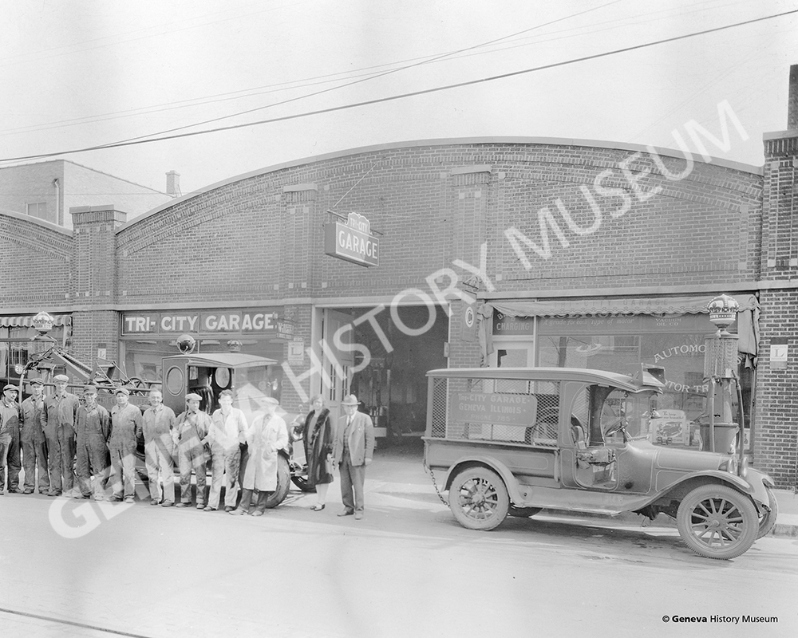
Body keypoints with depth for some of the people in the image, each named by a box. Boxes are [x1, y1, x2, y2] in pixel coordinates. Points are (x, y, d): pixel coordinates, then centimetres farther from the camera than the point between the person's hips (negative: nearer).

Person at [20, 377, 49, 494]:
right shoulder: (25, 403, 15)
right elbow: (22, 420, 20)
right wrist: (23, 430, 11)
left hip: (41, 436, -3)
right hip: (27, 436, 3)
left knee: (42, 462, -3)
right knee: (28, 462, 4)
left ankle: (44, 487, 1)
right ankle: (29, 486, 11)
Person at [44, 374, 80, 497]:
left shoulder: (73, 399, 5)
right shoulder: (48, 400, 12)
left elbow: (79, 417, 9)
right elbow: (44, 417, 21)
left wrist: (75, 429, 1)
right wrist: (46, 429, 10)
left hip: (67, 435, -2)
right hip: (52, 435, 3)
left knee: (68, 462, -3)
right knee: (53, 462, 3)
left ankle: (69, 489, 2)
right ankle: (55, 488, 9)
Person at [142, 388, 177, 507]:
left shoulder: (168, 411, 4)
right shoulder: (146, 413, 13)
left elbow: (175, 428, 6)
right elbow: (145, 430, 18)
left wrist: (174, 441, 0)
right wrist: (147, 443, 12)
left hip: (165, 444, -4)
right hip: (150, 445, 4)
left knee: (167, 472, -5)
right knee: (152, 472, 6)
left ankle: (169, 498, -2)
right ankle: (155, 497, 16)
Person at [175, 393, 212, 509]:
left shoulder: (204, 416, 8)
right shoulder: (181, 417, 13)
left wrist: (204, 442, -4)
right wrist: (178, 443, 10)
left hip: (198, 448, -2)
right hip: (184, 449, 2)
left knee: (200, 475, -4)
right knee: (184, 475, 3)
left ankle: (201, 501, 0)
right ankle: (185, 500, 11)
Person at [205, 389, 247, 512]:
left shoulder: (238, 413, 2)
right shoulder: (215, 414, 12)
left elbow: (244, 430, 7)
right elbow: (211, 431, 19)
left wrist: (240, 442, -2)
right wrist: (210, 443, 11)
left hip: (233, 449, -2)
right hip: (218, 449, 2)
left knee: (232, 477, -1)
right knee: (216, 477, 0)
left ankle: (230, 504, 4)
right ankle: (212, 504, 3)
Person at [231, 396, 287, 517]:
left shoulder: (279, 421, 1)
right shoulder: (258, 418, 14)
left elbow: (284, 439, -2)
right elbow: (250, 433, 17)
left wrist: (273, 447, -14)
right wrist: (250, 446, 2)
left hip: (268, 456, -3)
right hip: (254, 453, 4)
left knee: (264, 482, 0)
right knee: (248, 480, 1)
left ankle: (259, 509, 9)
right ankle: (243, 507, 5)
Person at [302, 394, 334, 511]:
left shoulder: (326, 416, -8)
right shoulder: (310, 416, 12)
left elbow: (330, 434, -11)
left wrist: (329, 451, -15)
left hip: (322, 449, -7)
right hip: (312, 449, 7)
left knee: (323, 474, -3)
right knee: (314, 475, 10)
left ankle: (321, 502, 1)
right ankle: (320, 500, 20)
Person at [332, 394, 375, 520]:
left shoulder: (365, 419, 0)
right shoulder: (341, 420, 17)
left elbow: (370, 438, -4)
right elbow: (337, 439, 18)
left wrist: (368, 456, -10)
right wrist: (334, 456, 12)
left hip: (357, 457, -5)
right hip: (343, 456, 5)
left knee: (358, 484, -5)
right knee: (345, 484, 7)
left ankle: (359, 509, 3)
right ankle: (348, 508, 18)